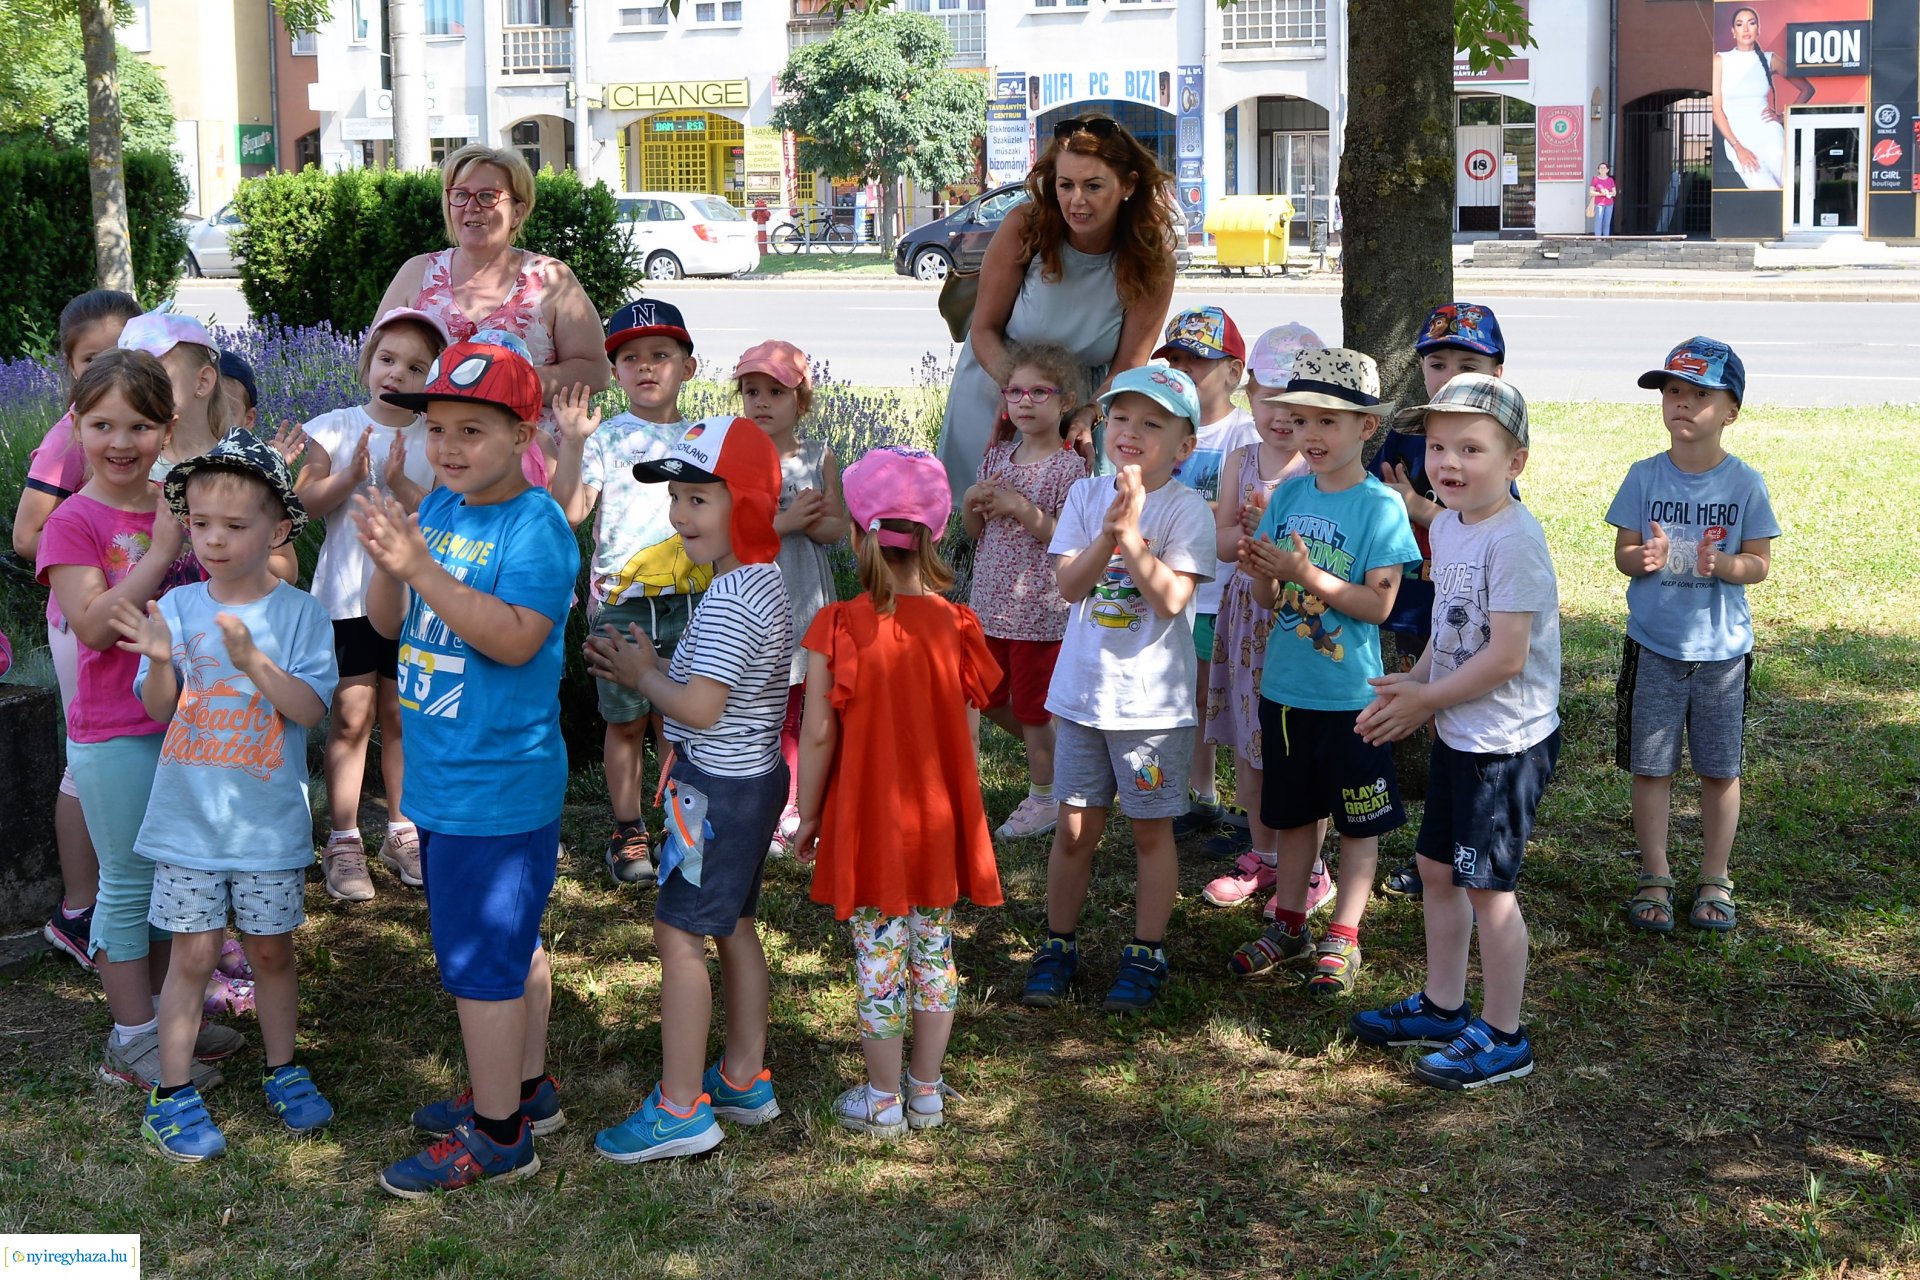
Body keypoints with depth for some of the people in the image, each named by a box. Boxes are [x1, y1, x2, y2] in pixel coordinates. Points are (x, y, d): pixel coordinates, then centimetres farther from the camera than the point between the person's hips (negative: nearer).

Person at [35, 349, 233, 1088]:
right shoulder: (74, 522, -11)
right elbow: (94, 624, -22)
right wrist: (161, 551, -23)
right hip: (115, 735, -6)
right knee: (129, 884, 3)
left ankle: (165, 1011, 30)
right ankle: (134, 1038, 14)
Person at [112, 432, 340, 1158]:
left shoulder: (298, 613, -7)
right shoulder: (177, 608, -1)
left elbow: (310, 709, -15)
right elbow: (159, 709, -2)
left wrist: (251, 659, -28)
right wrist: (160, 662, -22)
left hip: (268, 820, -1)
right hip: (188, 817, 1)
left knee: (271, 948, 12)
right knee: (193, 953, 3)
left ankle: (283, 1072, 30)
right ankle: (171, 1095, 14)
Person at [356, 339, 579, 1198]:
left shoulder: (536, 525, -17)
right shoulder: (437, 507, 7)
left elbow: (515, 639, -28)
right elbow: (389, 625, 8)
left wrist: (420, 567, -31)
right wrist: (385, 562, -12)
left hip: (499, 788, -8)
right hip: (444, 777, 8)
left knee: (480, 959, 0)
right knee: (509, 941, 21)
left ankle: (497, 1135, 13)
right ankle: (527, 1089, 37)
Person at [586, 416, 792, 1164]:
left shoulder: (730, 600, -23)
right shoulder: (760, 581, 8)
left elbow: (698, 708, -26)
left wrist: (643, 675, -9)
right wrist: (644, 671, 7)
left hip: (718, 786, -10)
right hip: (752, 775, 10)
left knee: (679, 933, -4)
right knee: (734, 927, 19)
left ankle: (681, 1108, 2)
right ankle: (745, 1080, 30)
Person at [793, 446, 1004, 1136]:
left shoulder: (838, 628, -15)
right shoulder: (954, 625, -6)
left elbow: (818, 736, -12)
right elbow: (967, 735, 0)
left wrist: (807, 817, 1)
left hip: (866, 822, -3)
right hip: (939, 821, 3)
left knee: (879, 961, 8)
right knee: (934, 954, 16)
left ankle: (883, 1101, 19)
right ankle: (927, 1090, 27)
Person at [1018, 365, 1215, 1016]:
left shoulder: (1187, 509, -10)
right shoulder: (1086, 495, 2)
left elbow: (1173, 598, -20)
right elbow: (1069, 583, -8)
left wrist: (1131, 534, -28)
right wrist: (1108, 531, -23)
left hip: (1153, 699, -3)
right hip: (1083, 690, 3)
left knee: (1151, 830, 8)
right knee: (1074, 828, 11)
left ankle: (1145, 955, 21)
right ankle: (1058, 945, 25)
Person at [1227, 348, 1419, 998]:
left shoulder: (1380, 506, -13)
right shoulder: (1288, 495, 2)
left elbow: (1378, 604, -17)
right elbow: (1270, 598, 5)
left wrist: (1307, 575, -26)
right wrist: (1260, 571, -17)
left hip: (1350, 695, -5)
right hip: (1286, 687, 5)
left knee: (1358, 822, 9)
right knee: (1293, 811, 18)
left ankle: (1342, 939, 21)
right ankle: (1289, 927, 31)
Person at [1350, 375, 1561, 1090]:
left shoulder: (1514, 540, -23)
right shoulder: (1446, 526, 6)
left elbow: (1506, 656, -24)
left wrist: (1425, 700, -15)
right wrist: (1413, 684, 3)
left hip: (1507, 742, -9)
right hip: (1458, 734, 9)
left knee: (1485, 886, -1)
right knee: (1437, 869, 18)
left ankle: (1502, 1039, 13)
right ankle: (1442, 1009, 34)